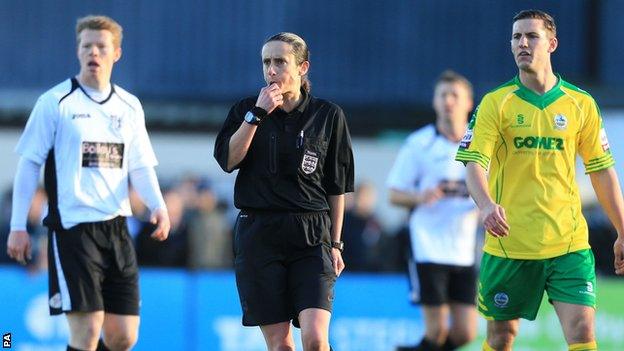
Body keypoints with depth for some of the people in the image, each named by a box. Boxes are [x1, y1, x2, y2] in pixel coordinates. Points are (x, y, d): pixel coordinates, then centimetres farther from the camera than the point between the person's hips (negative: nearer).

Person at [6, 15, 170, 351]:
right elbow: (29, 164, -1)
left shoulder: (130, 107, 12)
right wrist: (18, 226, -6)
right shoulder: (55, 102, -2)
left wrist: (158, 206, -6)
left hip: (116, 229, 5)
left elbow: (140, 168, 14)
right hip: (72, 226, -5)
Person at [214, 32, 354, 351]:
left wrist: (335, 244, 6)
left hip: (312, 239, -1)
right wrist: (257, 114, -12)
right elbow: (227, 160, -8)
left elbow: (337, 188, 8)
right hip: (259, 236, 1)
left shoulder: (328, 115, 5)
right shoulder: (246, 110, 7)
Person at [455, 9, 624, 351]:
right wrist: (487, 205, -30)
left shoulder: (581, 104, 5)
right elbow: (474, 162, -9)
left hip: (569, 245, 1)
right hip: (508, 243, -1)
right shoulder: (495, 103, 0)